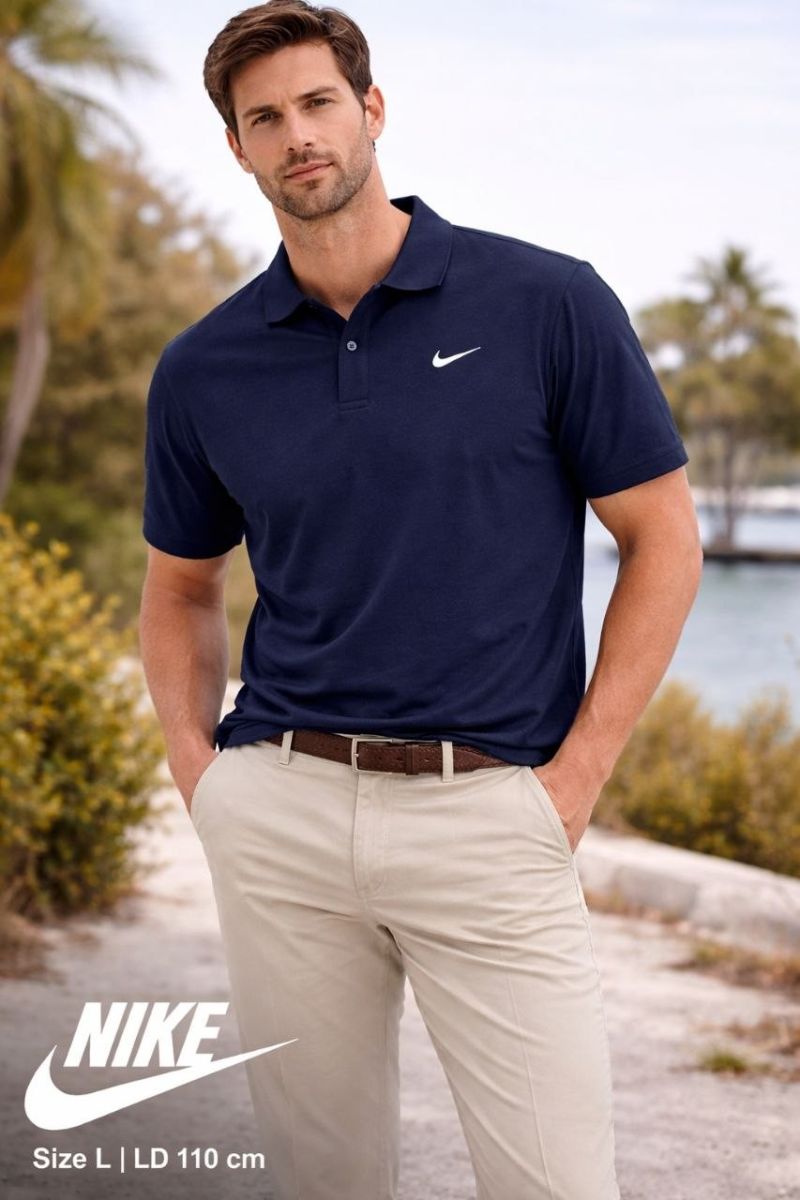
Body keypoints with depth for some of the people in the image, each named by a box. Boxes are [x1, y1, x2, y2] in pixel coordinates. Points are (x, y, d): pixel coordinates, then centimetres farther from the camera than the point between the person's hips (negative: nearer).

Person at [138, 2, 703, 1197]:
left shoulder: (547, 302, -4)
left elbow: (663, 535, 0)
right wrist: (197, 766, 5)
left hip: (489, 815, -3)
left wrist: (578, 774, -5)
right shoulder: (204, 368, 7)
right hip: (279, 816, 3)